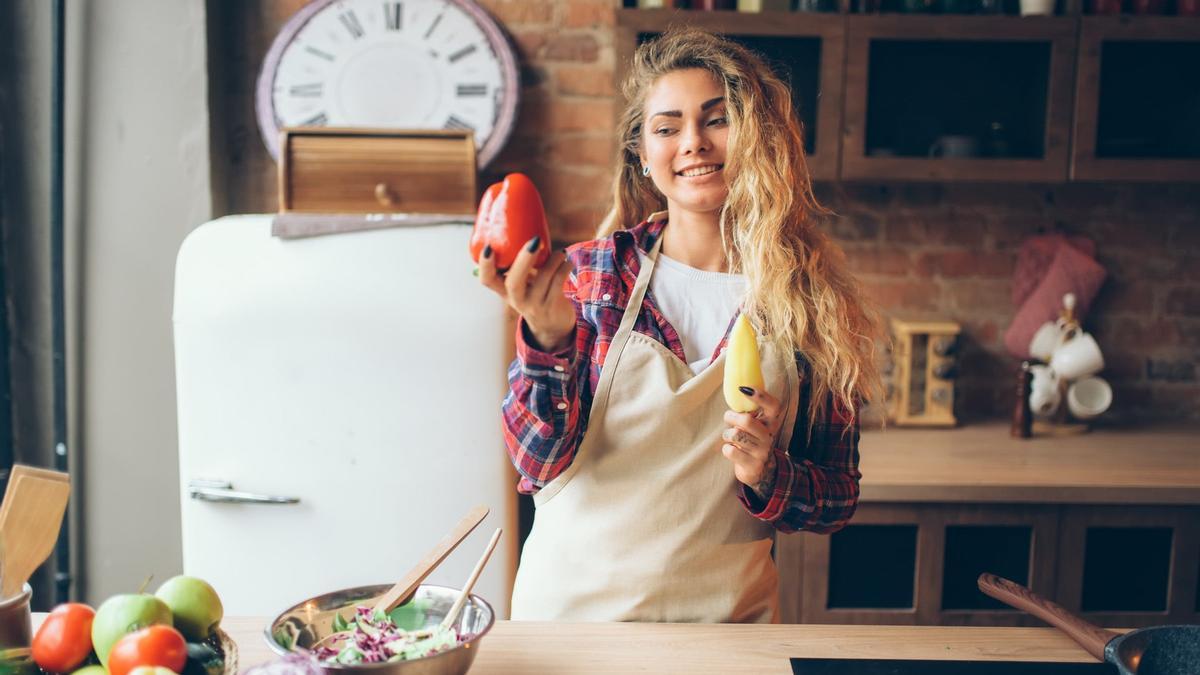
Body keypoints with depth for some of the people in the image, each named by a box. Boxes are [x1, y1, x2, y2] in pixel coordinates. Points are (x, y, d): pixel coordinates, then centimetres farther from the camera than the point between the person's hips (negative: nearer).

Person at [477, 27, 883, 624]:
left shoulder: (811, 297, -6)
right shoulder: (591, 273, -7)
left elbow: (838, 498, 0)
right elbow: (539, 463, -13)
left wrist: (768, 476, -19)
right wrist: (547, 338, -28)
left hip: (724, 615, 1)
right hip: (573, 603, 0)